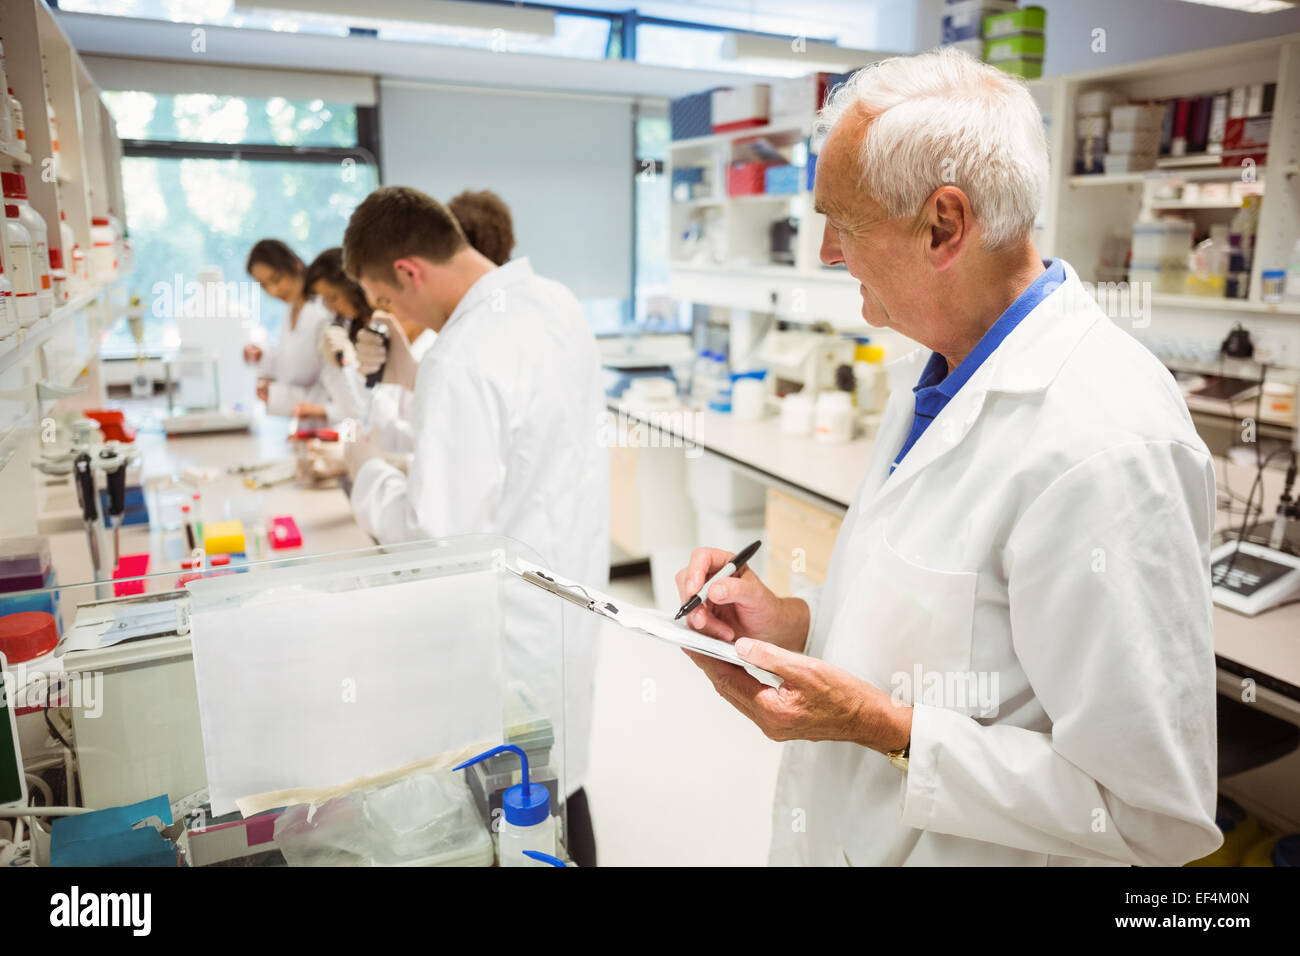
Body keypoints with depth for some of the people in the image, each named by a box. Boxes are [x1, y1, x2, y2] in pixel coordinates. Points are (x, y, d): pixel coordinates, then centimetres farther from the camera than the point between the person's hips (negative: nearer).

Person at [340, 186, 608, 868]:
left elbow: (437, 534, -24)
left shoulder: (464, 360, -27)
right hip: (569, 593, 9)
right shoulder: (554, 302, 1)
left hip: (513, 625, -8)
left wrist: (368, 471, -7)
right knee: (559, 781, 23)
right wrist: (411, 376, 7)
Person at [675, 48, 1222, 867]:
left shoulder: (1105, 448, -28)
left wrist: (884, 727, -24)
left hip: (963, 846, -8)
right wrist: (799, 623, -3)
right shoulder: (944, 369, 2)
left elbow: (1152, 811, -24)